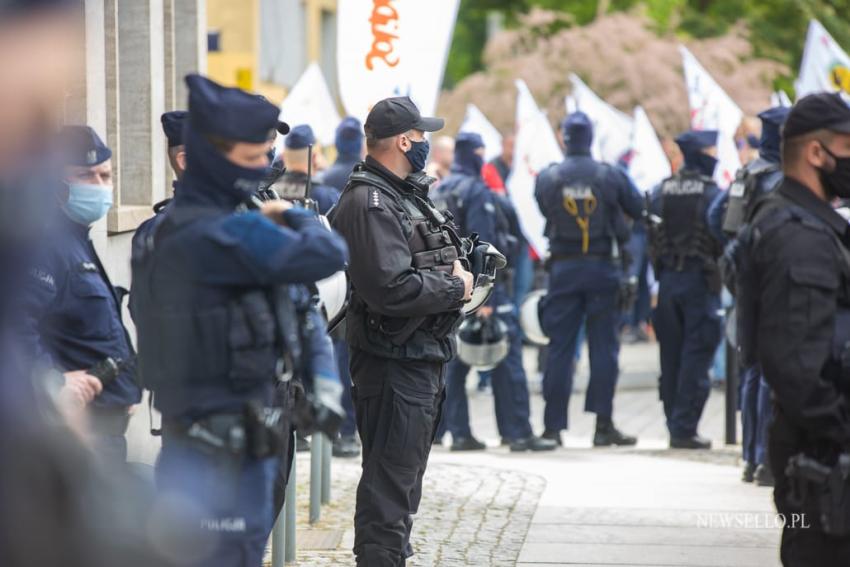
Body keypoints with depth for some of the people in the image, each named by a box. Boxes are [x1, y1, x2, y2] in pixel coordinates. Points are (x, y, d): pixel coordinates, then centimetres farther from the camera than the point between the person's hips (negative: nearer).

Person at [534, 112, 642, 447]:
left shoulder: (547, 178, -5)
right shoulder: (610, 176, -6)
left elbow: (543, 210, 7)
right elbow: (638, 210, 5)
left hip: (563, 268, 1)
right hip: (601, 267, -1)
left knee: (560, 348, 5)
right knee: (603, 347, 4)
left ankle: (553, 427, 5)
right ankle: (603, 426, 1)